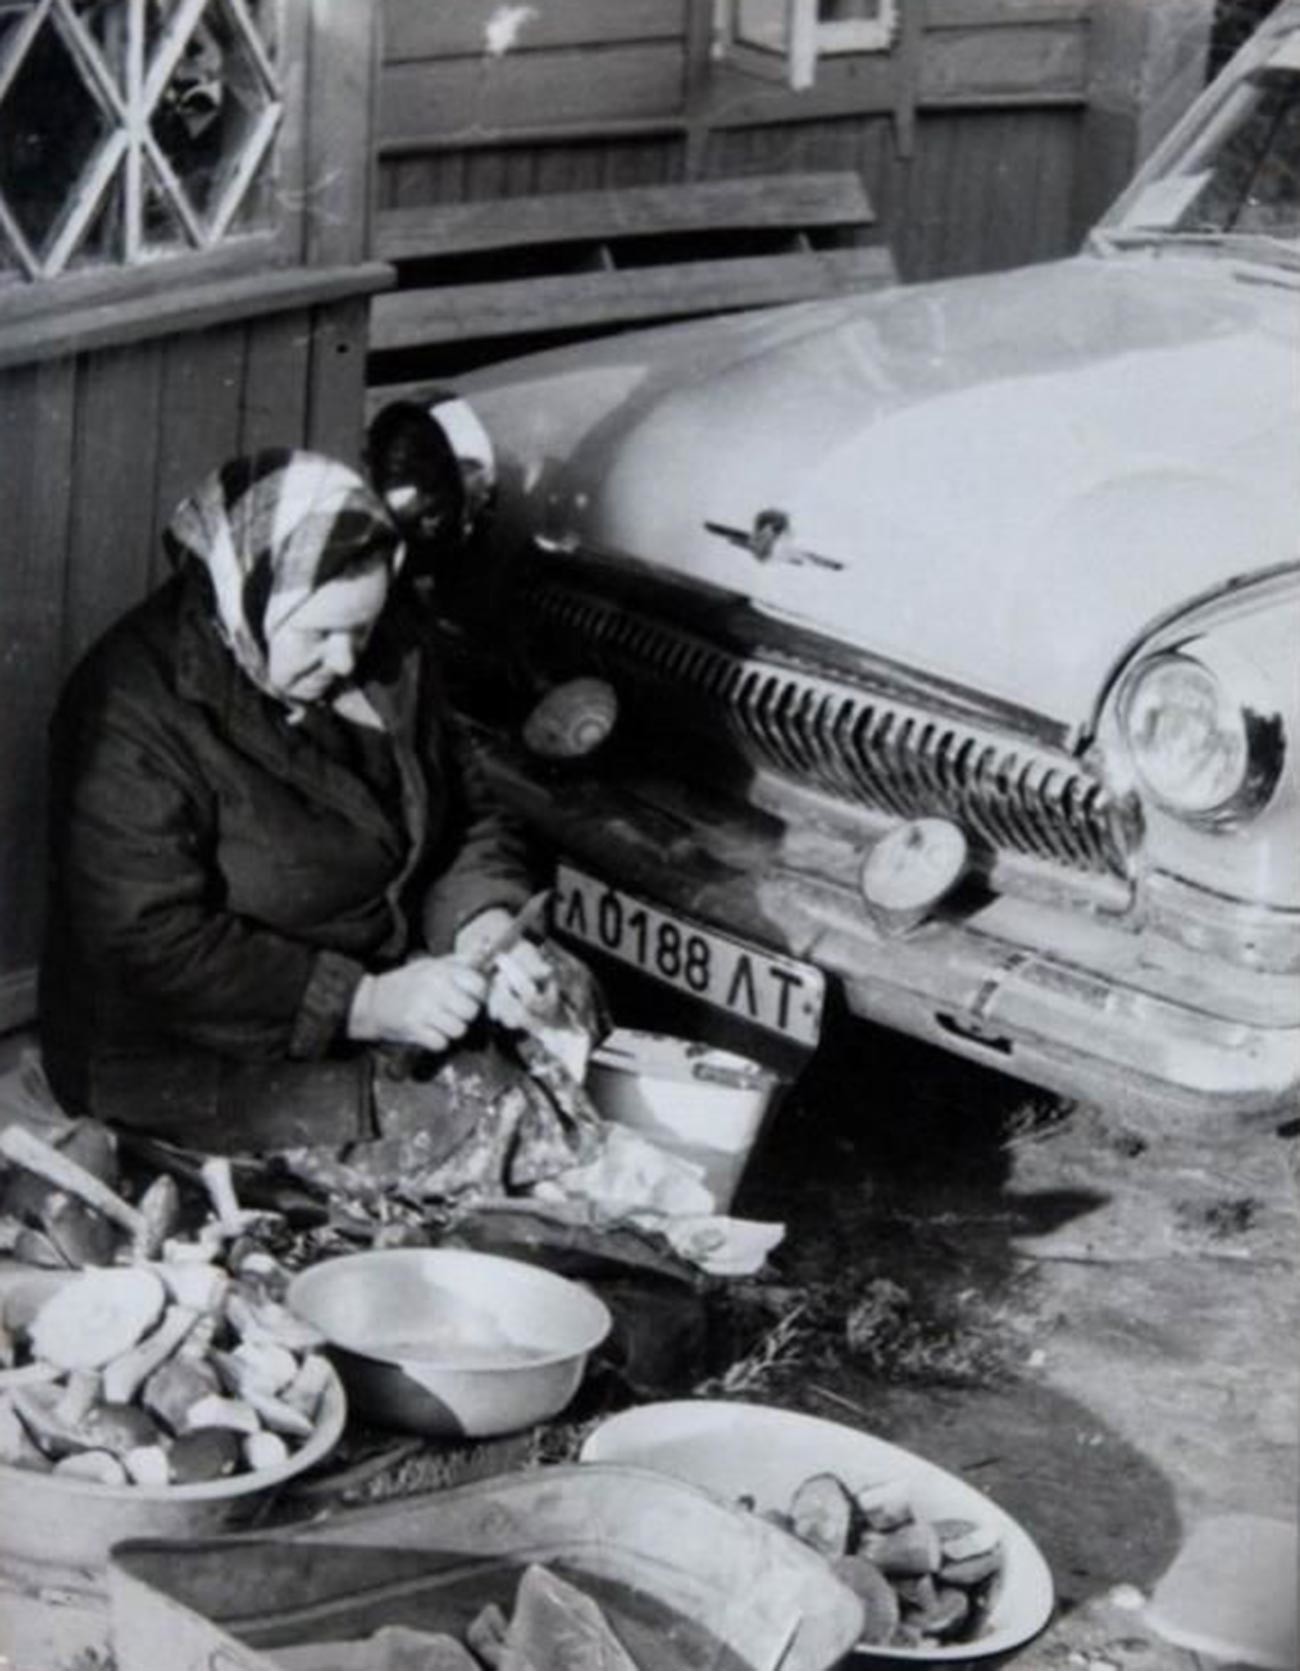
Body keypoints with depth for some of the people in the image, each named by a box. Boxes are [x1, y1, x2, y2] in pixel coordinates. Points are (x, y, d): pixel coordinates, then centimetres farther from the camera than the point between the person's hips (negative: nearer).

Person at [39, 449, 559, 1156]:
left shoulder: (388, 656, 2)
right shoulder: (131, 710, -20)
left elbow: (468, 818, 11)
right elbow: (153, 948, -25)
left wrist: (486, 930, -12)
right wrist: (366, 1005, -27)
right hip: (199, 1057, -7)